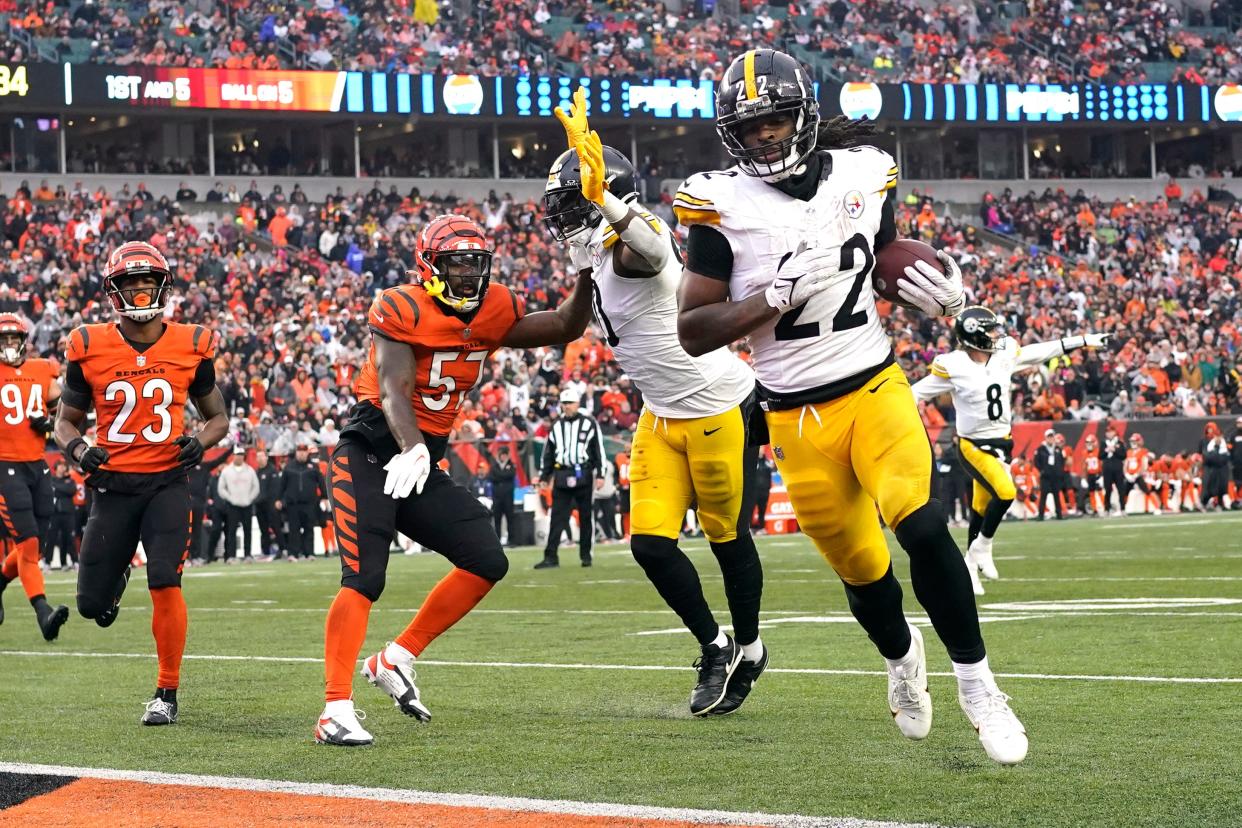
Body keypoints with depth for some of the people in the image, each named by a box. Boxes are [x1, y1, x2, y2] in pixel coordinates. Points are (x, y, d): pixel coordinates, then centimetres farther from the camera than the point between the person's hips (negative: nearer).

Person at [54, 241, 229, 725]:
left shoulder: (190, 347, -1)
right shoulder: (89, 348, -2)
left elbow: (217, 416, 12)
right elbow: (67, 419, 9)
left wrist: (201, 441, -11)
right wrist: (76, 449, -13)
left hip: (167, 481, -1)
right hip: (113, 485, 1)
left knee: (165, 585, -18)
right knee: (92, 604, 2)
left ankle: (167, 693, -2)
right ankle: (118, 572, 41)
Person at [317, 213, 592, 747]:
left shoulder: (492, 312, 5)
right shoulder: (402, 310, -15)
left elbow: (564, 329, 9)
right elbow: (394, 390, -26)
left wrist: (586, 275, -6)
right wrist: (411, 449, -43)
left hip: (422, 462, 7)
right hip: (370, 455, -7)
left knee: (488, 562, 0)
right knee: (363, 579, -17)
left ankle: (396, 660, 9)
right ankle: (335, 711, -20)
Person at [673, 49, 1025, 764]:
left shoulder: (861, 175, 2)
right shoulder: (722, 207, -8)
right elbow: (693, 333, -9)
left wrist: (940, 290, -2)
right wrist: (775, 298, -22)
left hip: (876, 388, 1)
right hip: (798, 416, -1)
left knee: (923, 526, -21)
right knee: (862, 569, 10)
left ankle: (977, 685, -6)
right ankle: (902, 658, 45)